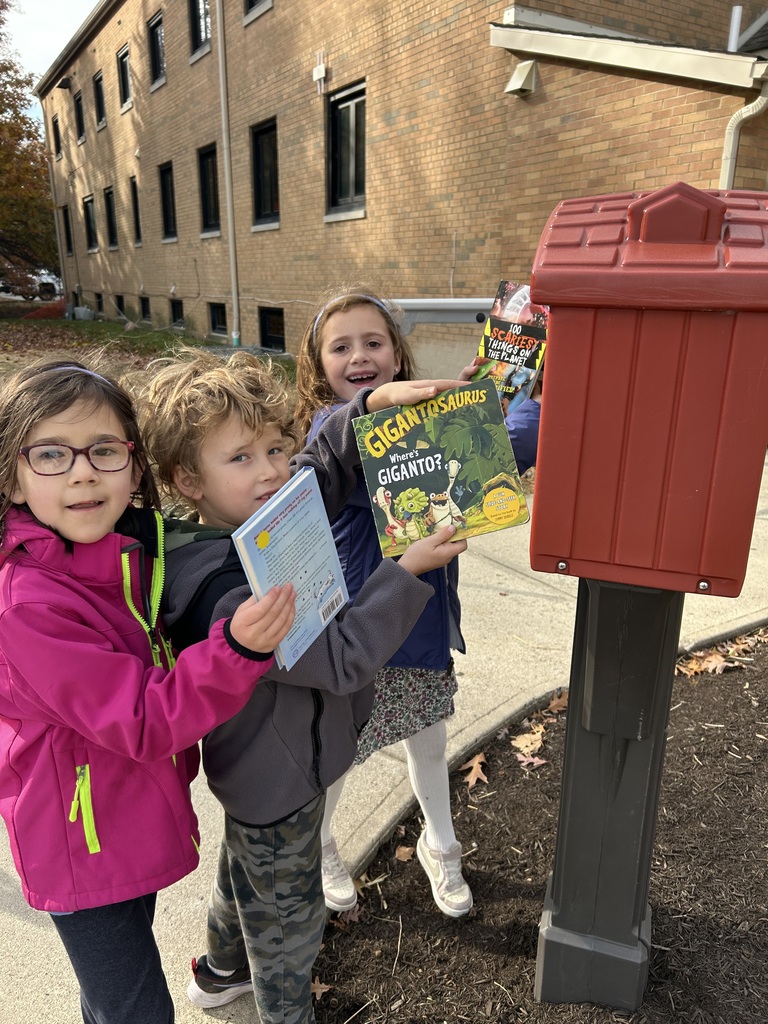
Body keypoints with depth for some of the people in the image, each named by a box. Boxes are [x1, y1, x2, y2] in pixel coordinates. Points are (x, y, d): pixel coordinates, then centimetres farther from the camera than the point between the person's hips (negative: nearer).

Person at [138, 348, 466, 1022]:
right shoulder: (229, 596, -38)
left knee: (244, 869, 35)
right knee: (288, 919, 19)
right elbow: (341, 658, -34)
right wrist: (409, 570, -28)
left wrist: (378, 402, -14)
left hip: (262, 771, 9)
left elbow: (326, 467, 1)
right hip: (279, 786, -9)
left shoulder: (263, 518, -12)